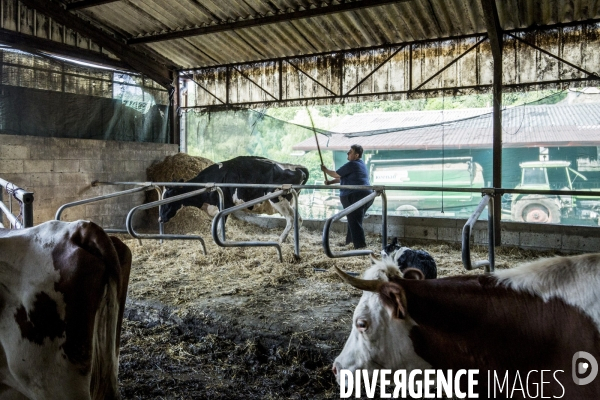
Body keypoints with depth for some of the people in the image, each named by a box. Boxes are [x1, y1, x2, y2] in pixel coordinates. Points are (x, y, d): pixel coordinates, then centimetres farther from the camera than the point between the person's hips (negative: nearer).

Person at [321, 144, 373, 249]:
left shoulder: (352, 164, -13)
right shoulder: (360, 164, 19)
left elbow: (336, 174, -4)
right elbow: (342, 177, 24)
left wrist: (325, 170, 12)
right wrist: (331, 182, 18)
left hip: (355, 197, -10)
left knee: (355, 222, -7)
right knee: (354, 221, 21)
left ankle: (360, 247, -8)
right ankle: (349, 241, 33)